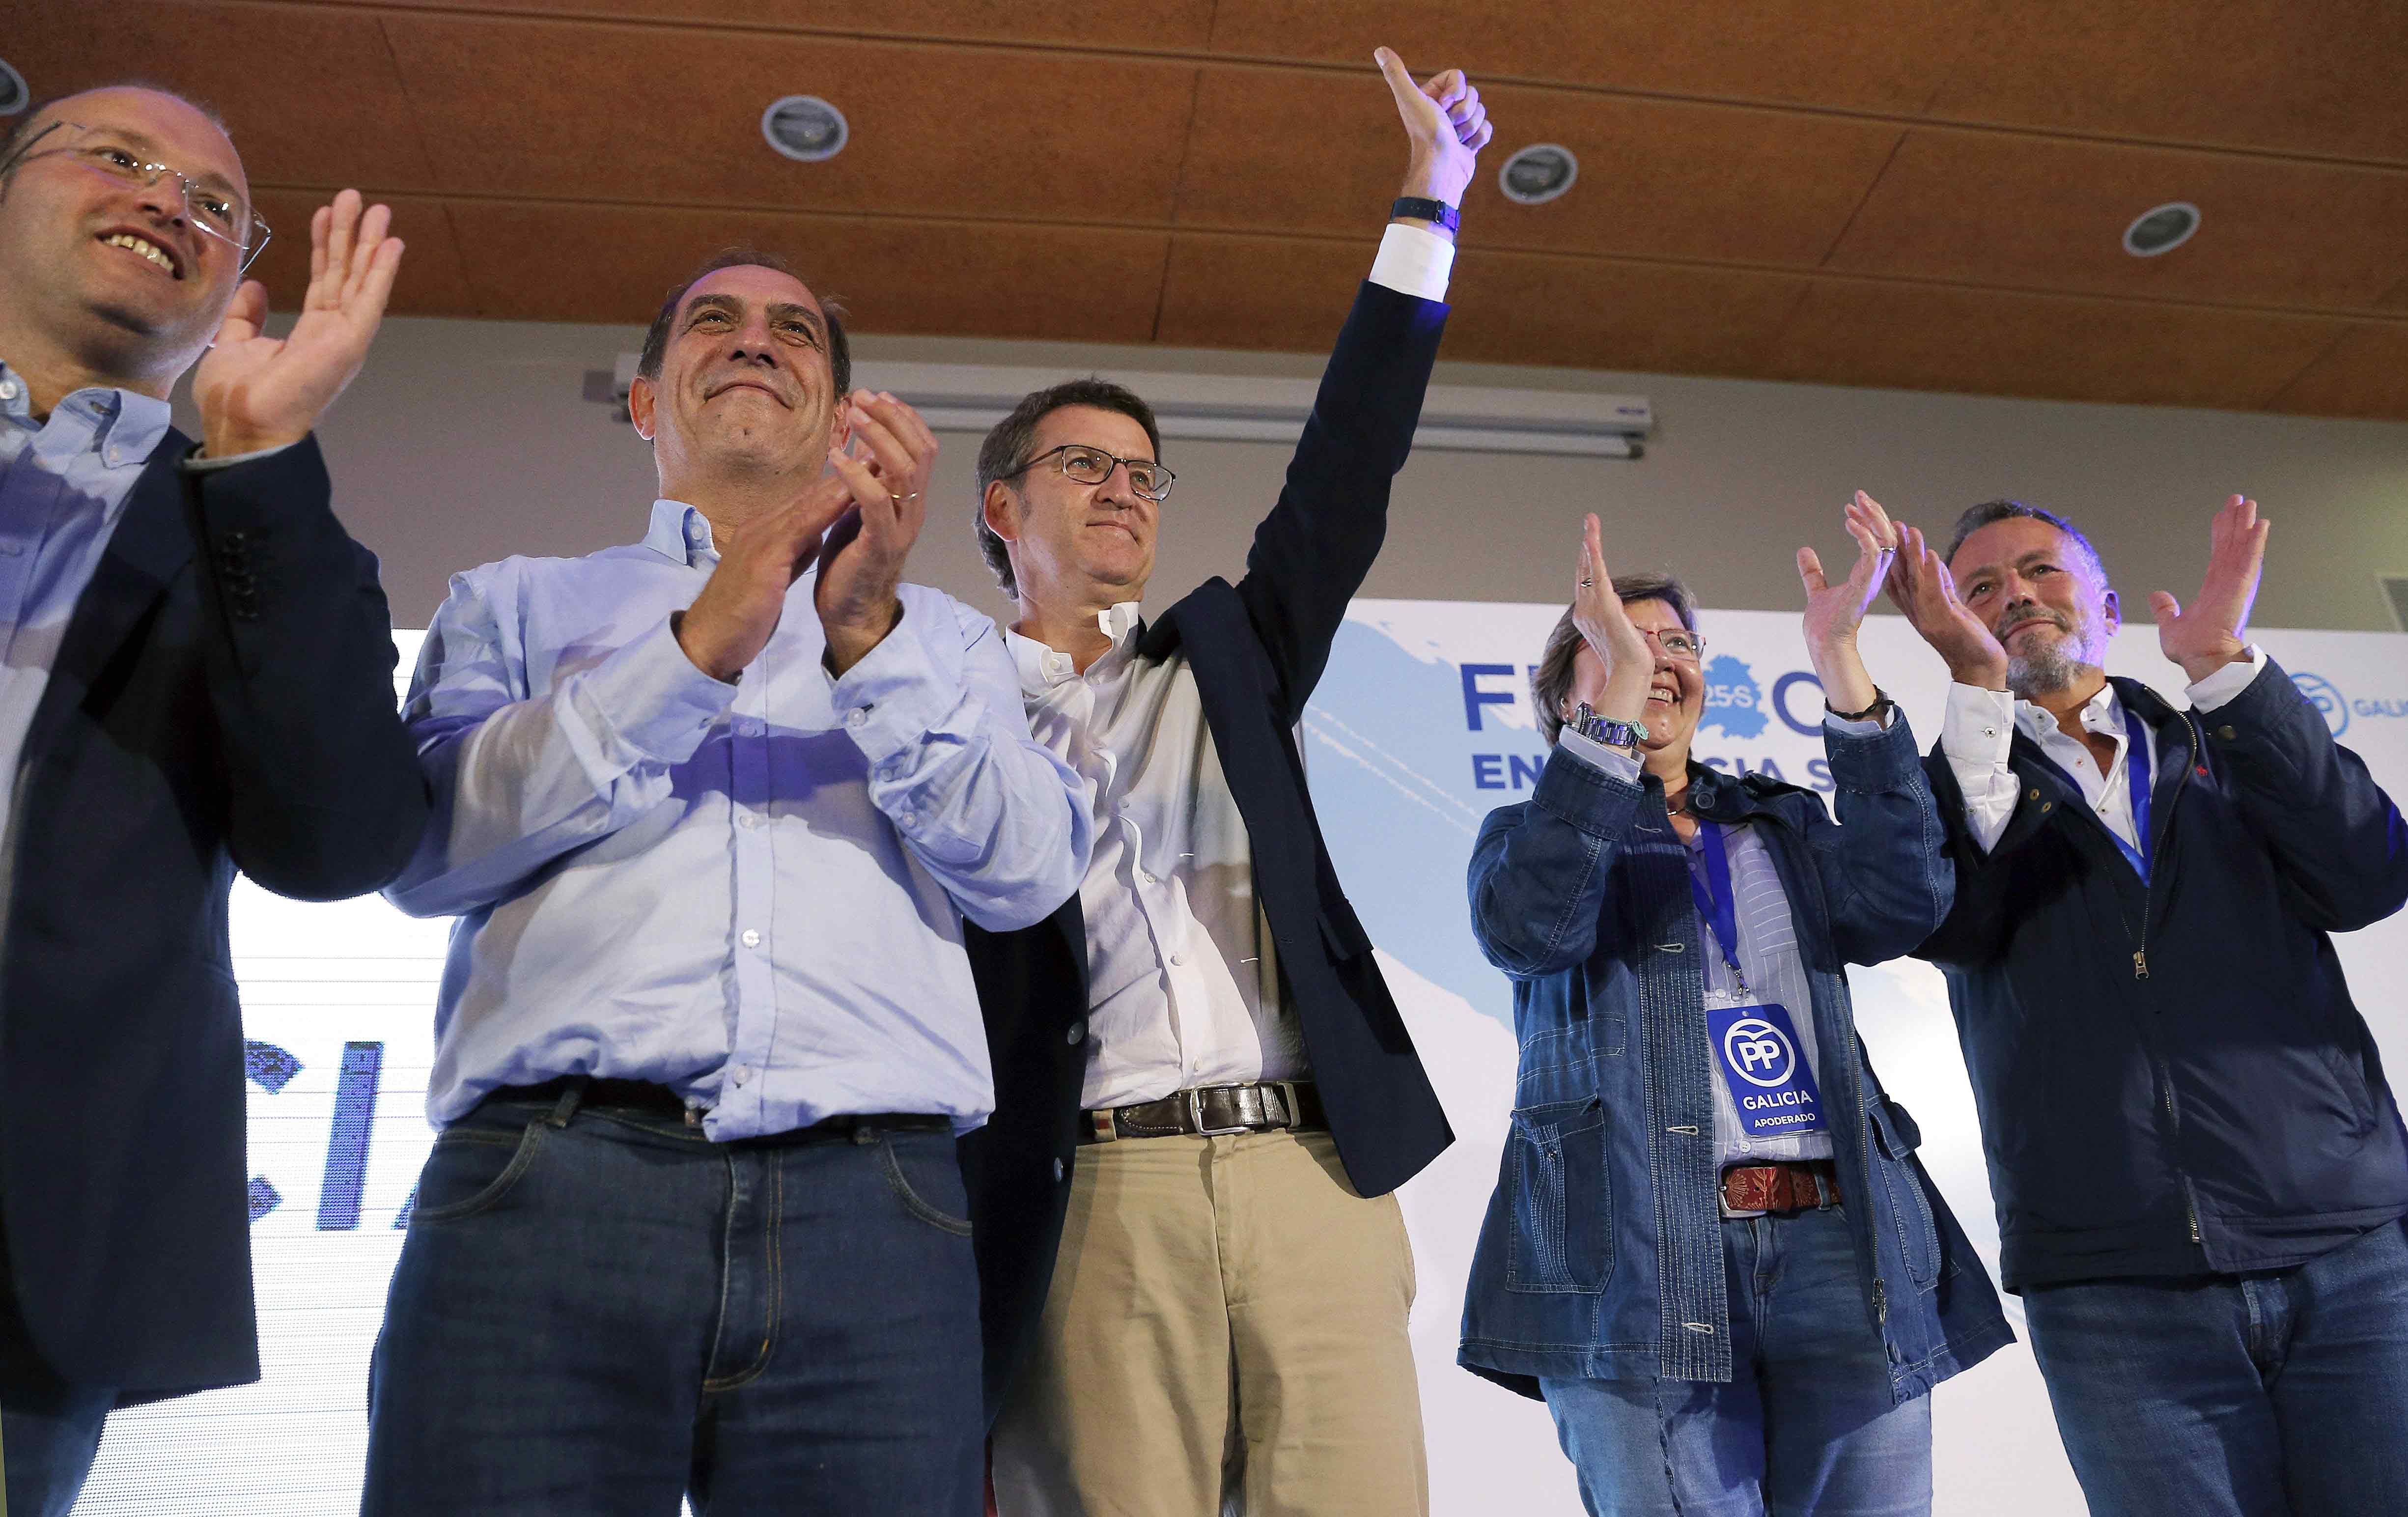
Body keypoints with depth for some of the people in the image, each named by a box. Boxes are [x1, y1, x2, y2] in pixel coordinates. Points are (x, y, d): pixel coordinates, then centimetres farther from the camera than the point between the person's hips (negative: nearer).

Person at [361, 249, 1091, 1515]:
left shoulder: (941, 635, 20)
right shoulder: (517, 602, 19)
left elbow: (1029, 873, 4)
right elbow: (421, 845, 2)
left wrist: (870, 640, -9)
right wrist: (698, 649, -7)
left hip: (868, 1211, 1)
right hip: (550, 1174, 0)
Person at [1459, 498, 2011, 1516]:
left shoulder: (1783, 825, 20)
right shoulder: (1532, 835, 11)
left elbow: (1901, 905, -1)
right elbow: (1526, 929, -13)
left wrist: (1840, 663, -7)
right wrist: (1617, 697, -17)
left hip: (1842, 1245, 3)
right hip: (1644, 1259, -3)